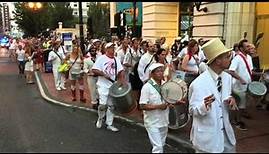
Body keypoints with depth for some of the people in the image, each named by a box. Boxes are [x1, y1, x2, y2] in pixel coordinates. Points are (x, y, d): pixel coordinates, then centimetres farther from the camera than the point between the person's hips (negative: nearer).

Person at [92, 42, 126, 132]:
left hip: (113, 85, 5)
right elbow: (94, 70, -10)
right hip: (103, 85, -5)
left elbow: (121, 70, 6)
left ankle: (109, 124, 20)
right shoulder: (101, 58, -5)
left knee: (111, 105, 9)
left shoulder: (116, 59, 9)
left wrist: (122, 79, -11)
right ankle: (100, 118, 18)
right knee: (103, 104, -13)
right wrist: (104, 74, -19)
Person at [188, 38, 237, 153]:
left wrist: (230, 100, -11)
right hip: (207, 136, -6)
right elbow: (193, 111, -16)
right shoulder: (199, 84, -23)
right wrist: (204, 105, -37)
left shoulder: (227, 77, -1)